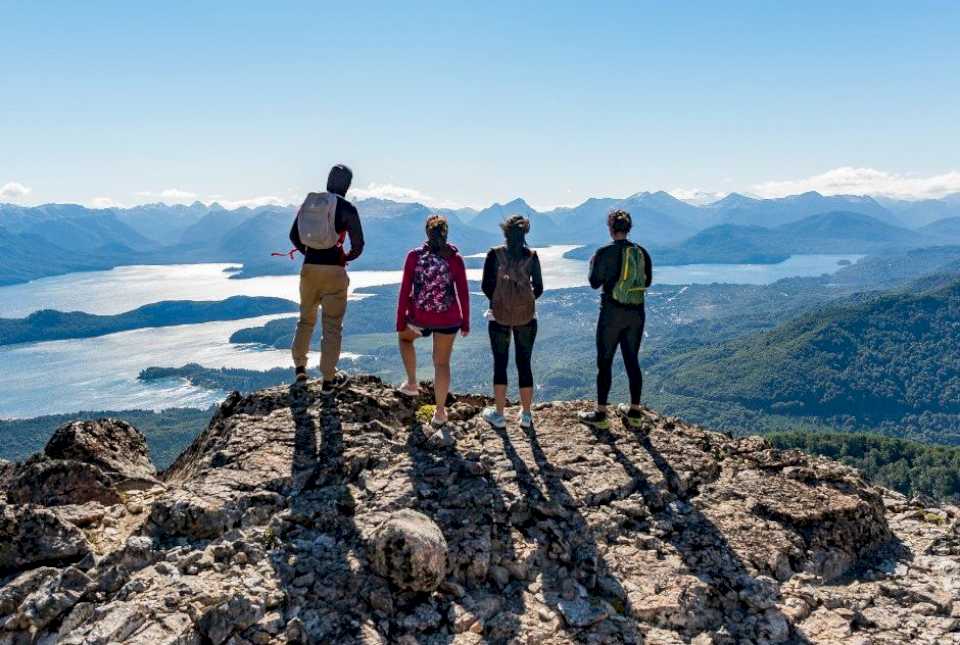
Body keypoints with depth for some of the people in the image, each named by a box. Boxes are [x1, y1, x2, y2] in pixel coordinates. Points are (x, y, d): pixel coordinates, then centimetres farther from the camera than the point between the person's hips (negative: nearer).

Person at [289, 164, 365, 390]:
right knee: (332, 326, 4)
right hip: (334, 271, -4)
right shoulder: (347, 208, -7)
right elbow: (358, 246, -8)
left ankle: (299, 366, 29)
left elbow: (294, 236, 9)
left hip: (309, 268, 4)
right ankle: (328, 379, 6)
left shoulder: (309, 202, 6)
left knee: (306, 319, 23)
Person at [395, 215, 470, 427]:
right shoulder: (455, 258, -5)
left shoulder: (414, 256, -6)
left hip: (419, 317, 0)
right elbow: (463, 294, -3)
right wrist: (465, 322, 7)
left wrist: (400, 322, 2)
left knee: (405, 337, 32)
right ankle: (440, 412, 17)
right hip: (448, 319, 0)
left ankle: (412, 384, 31)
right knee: (442, 362, 13)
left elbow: (405, 291, -6)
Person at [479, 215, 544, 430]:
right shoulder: (531, 256, -2)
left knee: (500, 363, 8)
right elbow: (538, 288, 2)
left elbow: (486, 286, -5)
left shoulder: (495, 254, -6)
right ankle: (526, 415, 15)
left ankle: (499, 415, 12)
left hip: (499, 316, -1)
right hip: (527, 316, 2)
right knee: (524, 364, 10)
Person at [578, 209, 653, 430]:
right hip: (636, 313, 5)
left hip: (612, 312, -5)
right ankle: (635, 413, 19)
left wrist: (593, 264, 13)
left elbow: (595, 283, -5)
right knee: (632, 361, 13)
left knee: (605, 362, 4)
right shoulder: (641, 252, 2)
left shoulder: (605, 252, -11)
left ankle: (600, 414, 8)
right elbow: (647, 281, 10)